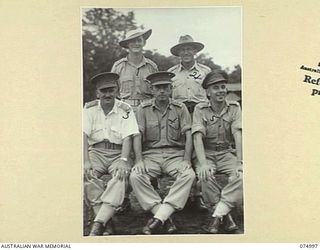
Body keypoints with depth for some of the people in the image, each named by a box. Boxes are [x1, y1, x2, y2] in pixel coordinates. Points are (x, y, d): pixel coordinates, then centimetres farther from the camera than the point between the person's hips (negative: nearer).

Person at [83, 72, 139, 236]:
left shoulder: (125, 110, 4)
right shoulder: (89, 109, 7)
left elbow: (127, 138, -7)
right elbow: (84, 135, -6)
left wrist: (123, 161, -25)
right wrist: (86, 162, -22)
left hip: (118, 153, -1)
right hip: (96, 151, 1)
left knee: (121, 176, -33)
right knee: (87, 175, -30)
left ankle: (98, 224, -35)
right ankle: (107, 224, -27)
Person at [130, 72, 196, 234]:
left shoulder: (180, 108, 8)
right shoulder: (143, 109, 7)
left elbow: (188, 136, 2)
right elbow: (137, 135, 0)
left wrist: (186, 160, -13)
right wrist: (139, 160, -14)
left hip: (175, 154, 0)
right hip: (150, 154, 0)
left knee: (189, 175, -31)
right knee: (135, 176, -29)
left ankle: (158, 218, -34)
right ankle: (166, 217, -27)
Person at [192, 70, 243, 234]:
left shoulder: (234, 107, 2)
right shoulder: (200, 109, -2)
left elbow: (238, 135, -10)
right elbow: (198, 137, -14)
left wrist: (239, 162, -23)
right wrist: (203, 163, -30)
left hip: (227, 153, 1)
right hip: (207, 153, -1)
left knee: (240, 176, -28)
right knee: (205, 177, -32)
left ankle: (217, 216, -25)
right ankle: (225, 215, -16)